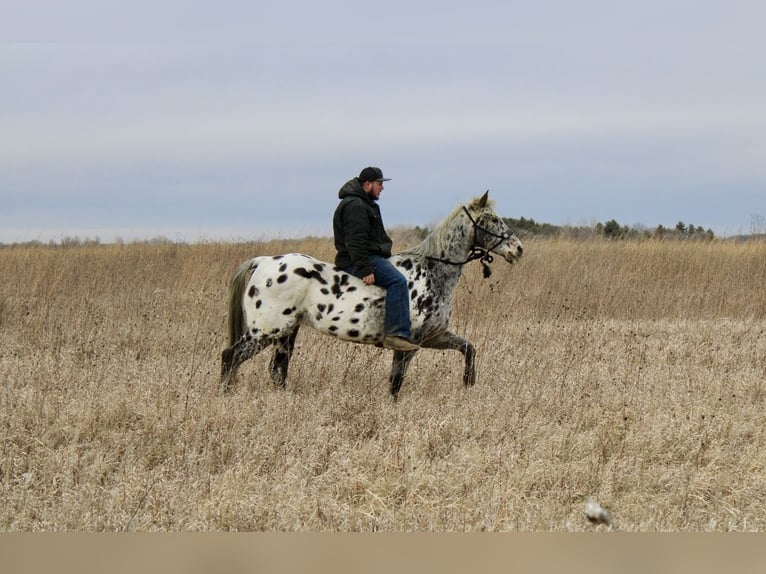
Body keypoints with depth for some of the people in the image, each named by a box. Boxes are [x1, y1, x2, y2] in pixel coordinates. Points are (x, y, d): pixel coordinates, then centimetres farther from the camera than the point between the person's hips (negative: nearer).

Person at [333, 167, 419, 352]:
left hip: (372, 256, 12)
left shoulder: (365, 204, 22)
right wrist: (365, 270, -27)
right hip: (355, 262, -12)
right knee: (397, 281, -27)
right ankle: (396, 333, -34)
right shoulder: (355, 206, -14)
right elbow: (356, 241, -23)